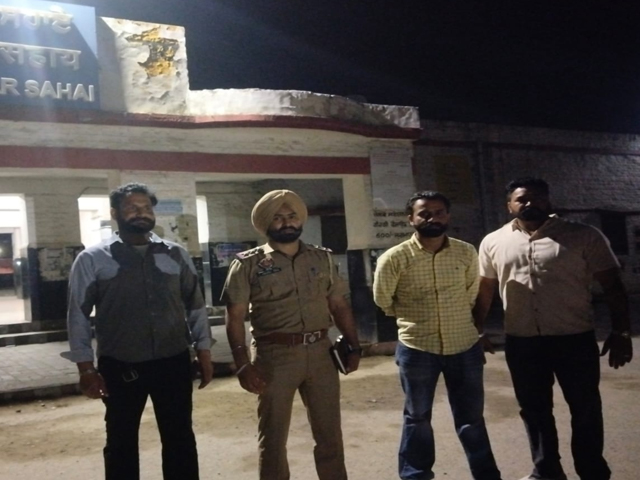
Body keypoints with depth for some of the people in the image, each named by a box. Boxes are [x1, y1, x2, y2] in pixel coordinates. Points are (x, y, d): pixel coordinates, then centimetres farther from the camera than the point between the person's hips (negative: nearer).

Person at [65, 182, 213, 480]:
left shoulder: (176, 255, 5)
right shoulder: (92, 259, -2)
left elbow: (195, 305, 9)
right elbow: (79, 315, -2)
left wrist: (204, 352, 6)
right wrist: (86, 368, -5)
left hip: (173, 363, 2)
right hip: (120, 367, -1)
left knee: (180, 439, 13)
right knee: (121, 443, 14)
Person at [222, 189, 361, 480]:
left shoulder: (322, 258, 10)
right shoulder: (249, 264, -2)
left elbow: (339, 305, 14)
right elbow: (235, 318, -6)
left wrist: (354, 347, 7)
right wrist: (243, 365, -13)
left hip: (320, 353, 3)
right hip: (274, 356, -3)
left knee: (330, 433, 14)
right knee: (273, 437, 9)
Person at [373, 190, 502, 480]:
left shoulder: (467, 253, -3)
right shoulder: (394, 259, -12)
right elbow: (383, 301, 3)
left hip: (465, 346, 2)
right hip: (417, 349, -2)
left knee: (472, 418, 15)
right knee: (417, 419, 13)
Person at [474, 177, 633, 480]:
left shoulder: (584, 236, -3)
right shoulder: (493, 243, 4)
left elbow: (612, 286, -2)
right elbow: (485, 291, 11)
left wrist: (620, 332, -7)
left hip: (575, 339, -2)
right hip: (521, 343, 2)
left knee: (586, 410, 10)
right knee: (534, 410, 14)